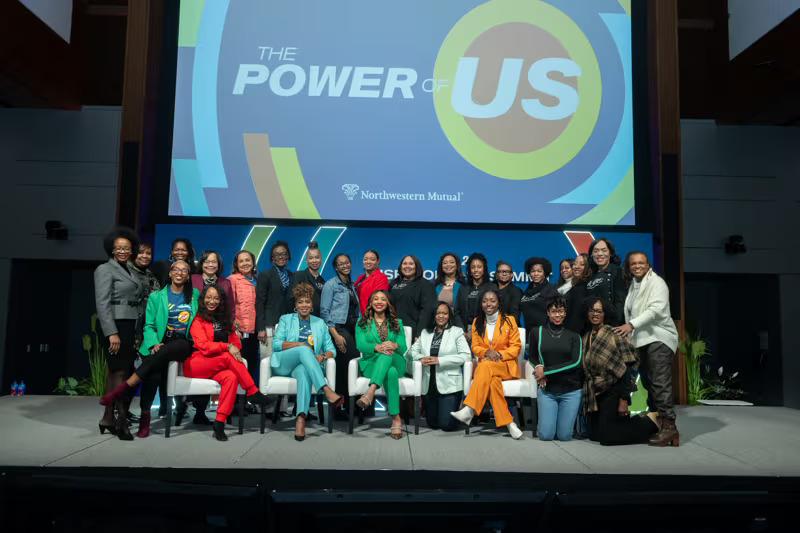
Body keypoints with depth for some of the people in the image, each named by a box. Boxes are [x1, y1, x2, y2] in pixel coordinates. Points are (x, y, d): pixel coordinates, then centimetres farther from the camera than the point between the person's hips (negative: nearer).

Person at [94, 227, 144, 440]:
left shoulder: (132, 271, 17)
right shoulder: (105, 270, -4)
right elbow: (102, 304, -12)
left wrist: (139, 332, 8)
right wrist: (112, 333, -20)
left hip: (130, 326, 7)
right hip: (115, 325, -7)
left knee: (115, 370, 9)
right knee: (122, 371, -8)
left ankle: (108, 418, 14)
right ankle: (122, 419, -3)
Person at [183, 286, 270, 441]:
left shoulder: (224, 319, 18)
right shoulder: (198, 319, -1)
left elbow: (235, 340, 13)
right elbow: (203, 346, -12)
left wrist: (235, 349, -10)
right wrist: (227, 347, -19)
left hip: (218, 367, 4)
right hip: (195, 365, -4)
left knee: (231, 377, -30)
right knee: (228, 357, -31)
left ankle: (220, 422, -34)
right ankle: (253, 392, -23)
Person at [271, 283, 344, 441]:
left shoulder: (320, 323, 22)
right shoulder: (286, 319, 18)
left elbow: (331, 349, 14)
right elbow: (276, 344, 3)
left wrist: (323, 356, -9)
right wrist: (300, 345, -9)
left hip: (305, 365, 1)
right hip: (283, 364, -1)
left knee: (304, 371, -38)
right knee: (304, 350, -33)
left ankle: (301, 418, -54)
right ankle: (327, 391, -48)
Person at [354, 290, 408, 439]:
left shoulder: (397, 322, 19)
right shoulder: (362, 322, 15)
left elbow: (403, 348, 4)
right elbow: (360, 345, -4)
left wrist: (394, 345, -23)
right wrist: (377, 347, -27)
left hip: (395, 362, 1)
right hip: (371, 363, -1)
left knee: (387, 355, -39)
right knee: (391, 372, -39)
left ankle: (370, 393, -55)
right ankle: (396, 418, -44)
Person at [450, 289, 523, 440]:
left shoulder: (509, 320, 2)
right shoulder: (477, 322, 12)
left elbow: (516, 347, 0)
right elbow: (475, 347, 9)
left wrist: (499, 354, -17)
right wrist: (487, 352, -13)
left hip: (506, 366, -3)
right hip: (484, 366, 3)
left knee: (486, 366, -36)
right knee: (492, 379, -34)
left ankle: (469, 410, -42)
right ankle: (508, 423, -35)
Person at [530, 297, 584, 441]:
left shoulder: (574, 336, 4)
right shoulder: (537, 332, 4)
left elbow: (576, 362, -8)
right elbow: (533, 358, 11)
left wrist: (546, 371, -14)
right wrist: (540, 372, -11)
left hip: (571, 390, 0)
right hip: (547, 390, 0)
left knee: (564, 435, 0)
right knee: (546, 435, -4)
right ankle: (546, 419, 28)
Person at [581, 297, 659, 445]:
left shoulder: (614, 334, -12)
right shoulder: (585, 338, 7)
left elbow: (626, 369, -15)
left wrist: (623, 400, -19)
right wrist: (586, 398, 10)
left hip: (613, 391, -7)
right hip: (594, 394, 7)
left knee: (607, 437, -12)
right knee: (594, 436, 9)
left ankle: (650, 422, 7)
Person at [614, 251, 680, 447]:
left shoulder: (657, 282, -3)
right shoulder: (633, 285, 20)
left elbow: (656, 309, -17)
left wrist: (632, 324, -25)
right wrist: (628, 330, 8)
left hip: (659, 338, -8)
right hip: (640, 340, 8)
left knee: (661, 384, -14)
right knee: (648, 383, 8)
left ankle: (669, 426, -15)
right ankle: (656, 423, 13)